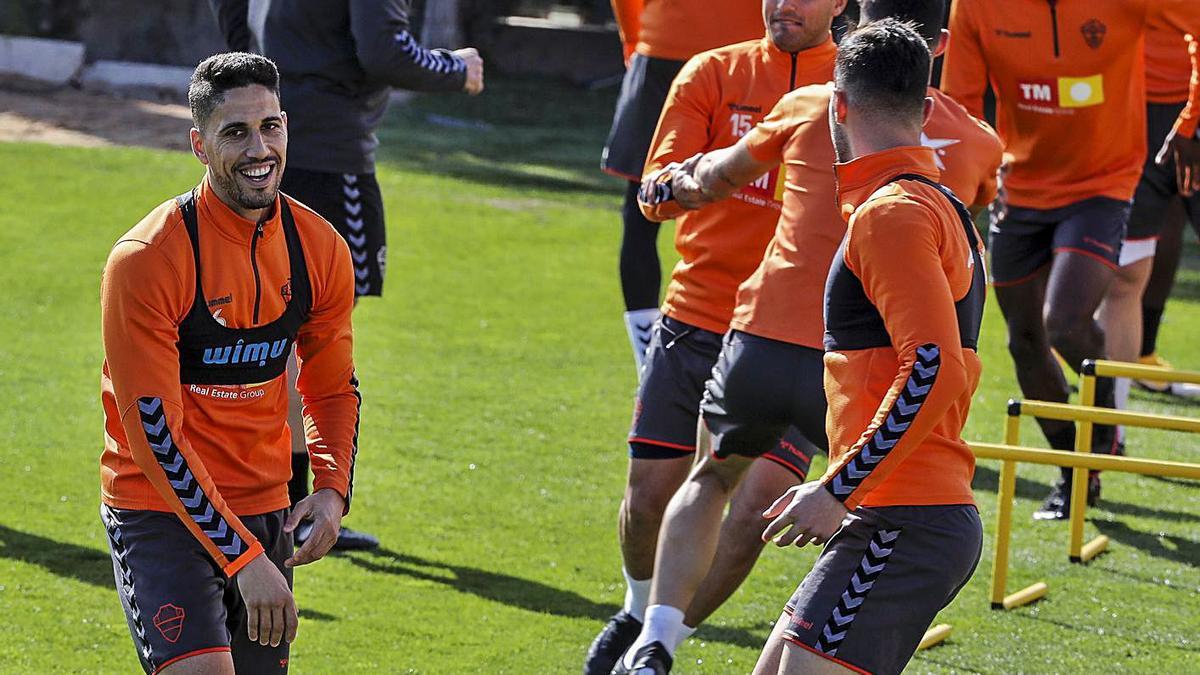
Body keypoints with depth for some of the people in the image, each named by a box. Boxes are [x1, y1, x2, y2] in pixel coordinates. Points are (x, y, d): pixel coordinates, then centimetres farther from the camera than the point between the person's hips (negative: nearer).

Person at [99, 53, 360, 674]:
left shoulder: (320, 249, -2)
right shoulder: (146, 260, -19)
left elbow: (333, 389, 13)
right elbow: (154, 431, -20)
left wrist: (333, 488, -8)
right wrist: (243, 557, -25)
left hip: (264, 508, 6)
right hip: (161, 508, -6)